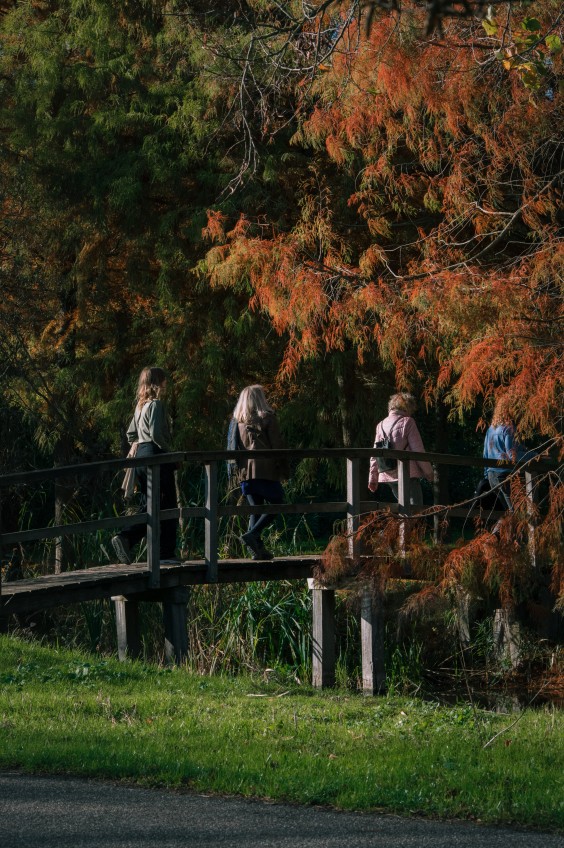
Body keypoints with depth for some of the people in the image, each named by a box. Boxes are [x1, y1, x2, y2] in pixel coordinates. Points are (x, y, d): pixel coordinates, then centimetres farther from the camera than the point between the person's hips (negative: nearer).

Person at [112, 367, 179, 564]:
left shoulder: (140, 405, 15)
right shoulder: (156, 404, -12)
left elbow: (131, 435, 19)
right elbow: (156, 433, -21)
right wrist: (169, 451, -11)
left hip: (141, 455, 9)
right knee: (167, 505, 0)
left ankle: (125, 538, -3)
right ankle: (167, 553, 2)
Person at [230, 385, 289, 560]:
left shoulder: (237, 421, 11)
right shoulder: (267, 418, -4)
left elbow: (234, 448, 13)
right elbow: (277, 445, -5)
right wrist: (284, 470, 1)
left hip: (245, 472, 5)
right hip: (266, 469, -5)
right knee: (276, 505, 3)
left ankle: (258, 549, 1)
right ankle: (252, 534, -16)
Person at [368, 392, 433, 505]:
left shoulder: (381, 425, 12)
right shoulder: (407, 422, -5)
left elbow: (374, 455, 13)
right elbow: (418, 450, -7)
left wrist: (373, 478, 20)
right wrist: (428, 472, 3)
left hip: (389, 475, 6)